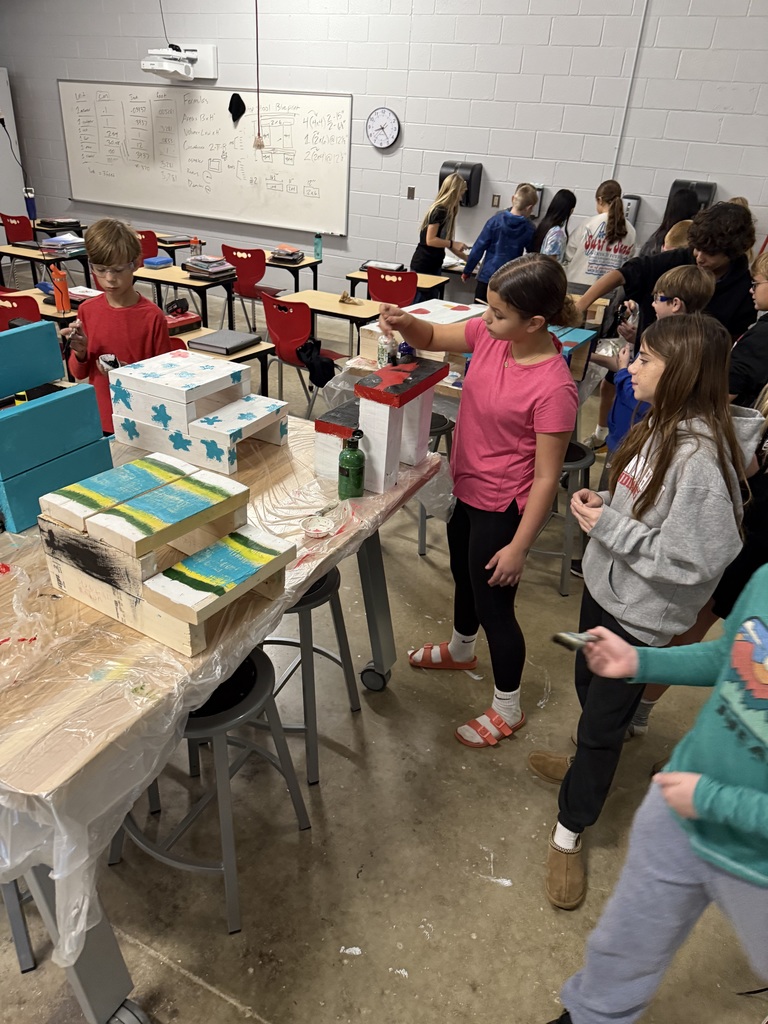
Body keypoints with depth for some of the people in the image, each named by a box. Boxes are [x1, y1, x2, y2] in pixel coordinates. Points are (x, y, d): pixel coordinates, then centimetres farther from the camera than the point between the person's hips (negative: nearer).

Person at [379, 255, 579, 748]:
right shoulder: (490, 335, -9)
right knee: (464, 576, 29)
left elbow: (546, 477, -23)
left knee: (493, 605, 9)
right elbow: (432, 338, 7)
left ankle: (508, 709, 34)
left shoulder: (554, 388, -29)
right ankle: (461, 648, 61)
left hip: (502, 508, -8)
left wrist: (519, 546, -19)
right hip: (469, 490, 8)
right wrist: (406, 322, -16)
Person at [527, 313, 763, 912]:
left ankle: (570, 831, 31)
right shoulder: (663, 424, -2)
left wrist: (609, 527, -23)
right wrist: (604, 503, -5)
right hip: (606, 588, 8)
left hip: (641, 615, -8)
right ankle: (591, 766, 56)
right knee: (589, 691, 27)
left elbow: (693, 562, -28)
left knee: (603, 721, 9)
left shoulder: (700, 458, -30)